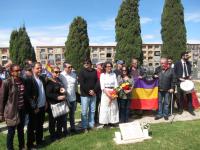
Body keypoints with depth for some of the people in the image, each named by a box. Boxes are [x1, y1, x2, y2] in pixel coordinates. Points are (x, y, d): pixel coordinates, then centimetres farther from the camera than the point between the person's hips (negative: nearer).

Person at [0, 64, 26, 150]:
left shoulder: (22, 81, 3)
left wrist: (26, 108, 13)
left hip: (22, 110, 5)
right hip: (11, 111, -5)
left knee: (21, 130, 19)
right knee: (11, 132, 8)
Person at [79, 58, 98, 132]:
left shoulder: (94, 71, 8)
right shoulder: (82, 72, -4)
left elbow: (97, 82, 5)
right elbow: (82, 84, -11)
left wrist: (94, 90, -9)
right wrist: (88, 91, -12)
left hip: (93, 94, 4)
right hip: (85, 95, -4)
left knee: (92, 111, 12)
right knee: (84, 112, 0)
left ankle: (91, 125, 25)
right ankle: (84, 127, 13)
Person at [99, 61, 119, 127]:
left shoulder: (114, 74, 7)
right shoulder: (102, 75, -1)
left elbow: (116, 85, 4)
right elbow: (102, 87, -7)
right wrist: (108, 94, -15)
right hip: (105, 93, -3)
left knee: (113, 108, 4)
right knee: (105, 108, -2)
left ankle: (112, 121, 14)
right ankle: (105, 123, 6)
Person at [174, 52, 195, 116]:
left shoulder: (189, 63, 8)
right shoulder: (177, 63, -6)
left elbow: (190, 71, 19)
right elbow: (174, 73, -6)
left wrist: (190, 76, -2)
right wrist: (179, 78, -17)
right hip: (180, 81, -3)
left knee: (189, 95, 7)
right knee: (180, 96, 7)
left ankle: (190, 109, 19)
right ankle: (180, 109, 22)